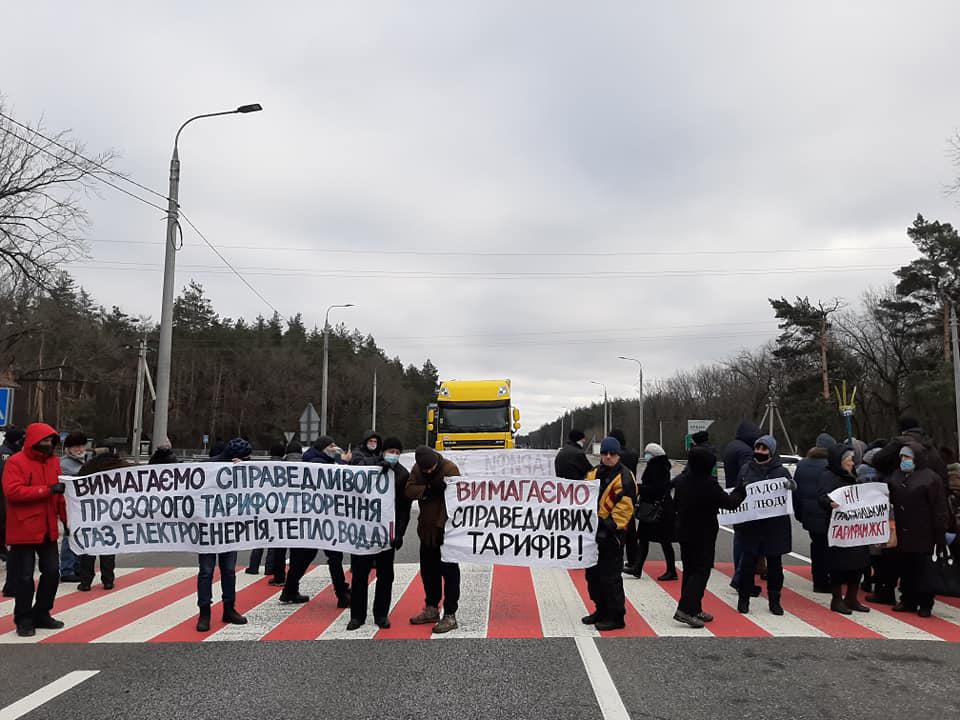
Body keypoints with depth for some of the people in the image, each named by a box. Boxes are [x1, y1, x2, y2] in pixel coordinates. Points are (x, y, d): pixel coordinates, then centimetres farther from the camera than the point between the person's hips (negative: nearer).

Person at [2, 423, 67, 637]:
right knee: (25, 576, 2)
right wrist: (47, 490, -24)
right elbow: (11, 491, -22)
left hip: (48, 529, 6)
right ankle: (24, 620, 16)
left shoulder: (53, 462, 9)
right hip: (24, 530, -6)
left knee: (52, 572, 10)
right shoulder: (16, 462, -10)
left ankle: (41, 614, 25)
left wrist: (66, 518, 8)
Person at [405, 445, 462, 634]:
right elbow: (409, 491, -9)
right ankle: (431, 609, 33)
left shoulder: (450, 469, -18)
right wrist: (429, 489, -23)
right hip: (427, 529, 7)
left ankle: (450, 615, 7)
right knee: (428, 570, 17)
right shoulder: (417, 469, 0)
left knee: (449, 572, 0)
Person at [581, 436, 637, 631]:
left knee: (610, 576, -5)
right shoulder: (594, 474, 13)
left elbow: (625, 506, -17)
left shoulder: (624, 478, -10)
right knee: (593, 574, 16)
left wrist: (611, 525, -21)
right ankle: (601, 610, 30)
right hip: (593, 531, 8)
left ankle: (616, 616, 5)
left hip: (611, 534, -8)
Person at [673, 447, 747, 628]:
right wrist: (740, 491, 5)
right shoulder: (709, 485, -22)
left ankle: (695, 609, 21)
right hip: (703, 535, -7)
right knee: (701, 571, -3)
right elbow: (730, 503, -12)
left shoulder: (681, 480, 0)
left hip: (684, 532, 7)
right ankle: (686, 609, -13)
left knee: (689, 570, 14)